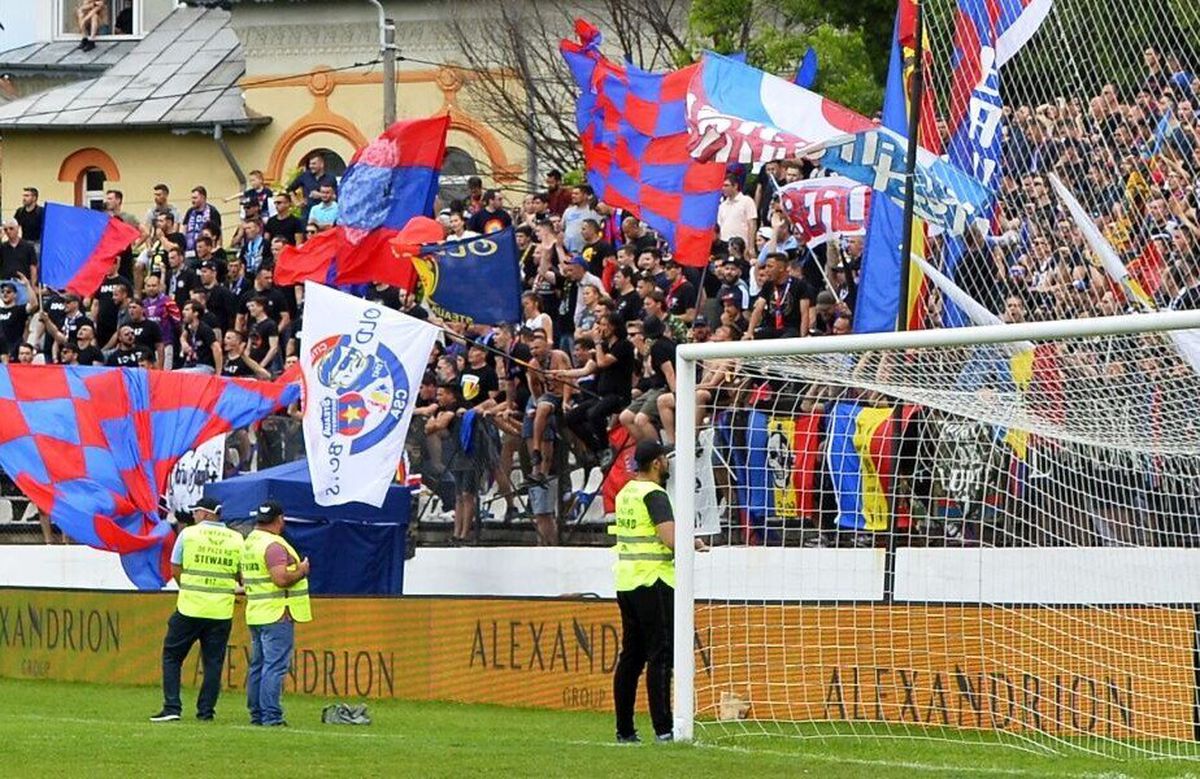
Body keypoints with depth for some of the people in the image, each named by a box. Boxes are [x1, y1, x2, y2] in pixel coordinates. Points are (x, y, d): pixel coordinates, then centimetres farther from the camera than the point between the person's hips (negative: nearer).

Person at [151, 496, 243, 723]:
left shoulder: (189, 534, -3)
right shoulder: (236, 539, 3)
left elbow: (175, 570, 2)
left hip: (190, 608, -2)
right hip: (221, 611, 2)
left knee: (172, 656, 8)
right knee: (213, 662, 9)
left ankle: (172, 708, 0)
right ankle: (206, 710, 6)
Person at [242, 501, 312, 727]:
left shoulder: (249, 542, 14)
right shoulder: (274, 545, -16)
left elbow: (243, 577, 23)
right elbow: (281, 578, -25)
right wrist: (301, 571, -8)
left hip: (255, 614, 9)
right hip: (277, 615, -9)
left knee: (258, 666, 13)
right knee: (275, 666, -9)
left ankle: (257, 714, 15)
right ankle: (271, 716, -12)